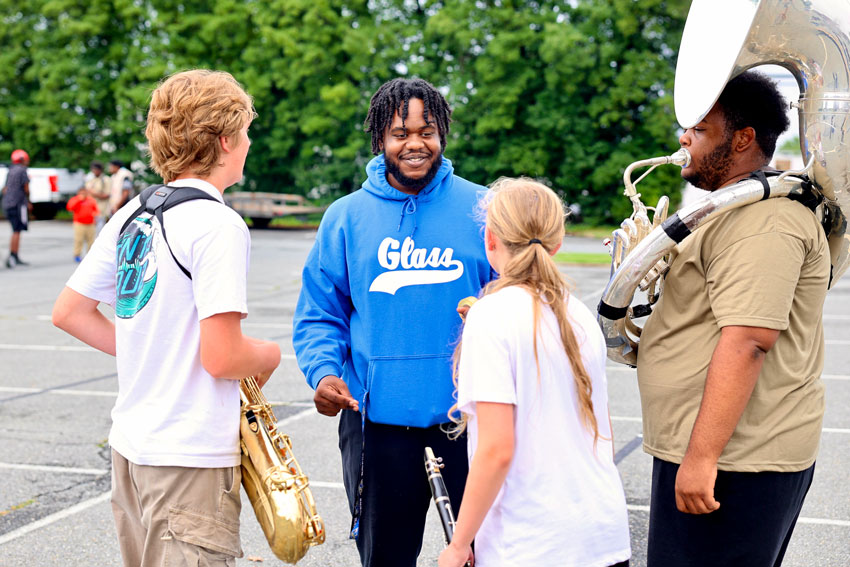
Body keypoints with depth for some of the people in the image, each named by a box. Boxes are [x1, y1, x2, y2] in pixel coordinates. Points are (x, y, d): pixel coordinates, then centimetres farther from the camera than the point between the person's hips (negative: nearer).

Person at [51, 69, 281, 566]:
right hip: (191, 459, -9)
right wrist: (269, 356, -1)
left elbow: (68, 313, 15)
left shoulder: (132, 214, 9)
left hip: (131, 446, 9)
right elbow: (221, 358, -22)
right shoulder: (218, 225, -17)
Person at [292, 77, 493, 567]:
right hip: (376, 417, 1)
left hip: (468, 415, -1)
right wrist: (324, 371, -11)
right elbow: (320, 313, 7)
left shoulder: (481, 210, 2)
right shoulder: (346, 218, 5)